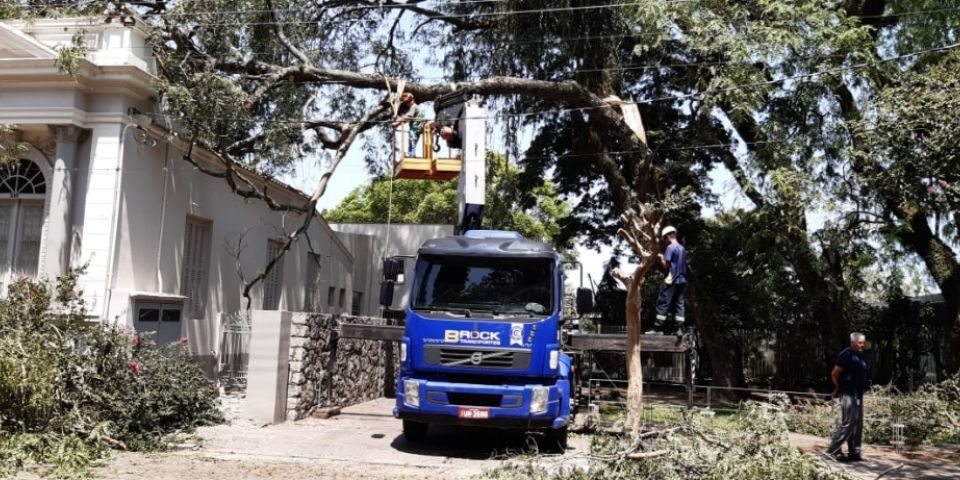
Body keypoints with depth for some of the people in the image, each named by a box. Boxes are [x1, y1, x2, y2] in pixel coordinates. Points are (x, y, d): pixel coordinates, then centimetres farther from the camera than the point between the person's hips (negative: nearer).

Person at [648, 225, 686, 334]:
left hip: (672, 280, -8)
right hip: (682, 280, 8)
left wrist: (661, 257, 5)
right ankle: (680, 328, 2)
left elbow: (665, 265, -12)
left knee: (663, 303, -6)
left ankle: (657, 328, -8)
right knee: (679, 304, 6)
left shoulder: (671, 247, -9)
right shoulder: (682, 248, 15)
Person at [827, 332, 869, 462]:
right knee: (848, 423, -12)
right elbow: (834, 374, -13)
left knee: (858, 425, 10)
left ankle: (854, 453, 16)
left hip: (858, 394, 9)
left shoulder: (859, 357, 14)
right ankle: (832, 450, -7)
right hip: (848, 394, -9)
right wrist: (839, 388, 1)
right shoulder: (846, 355, -13)